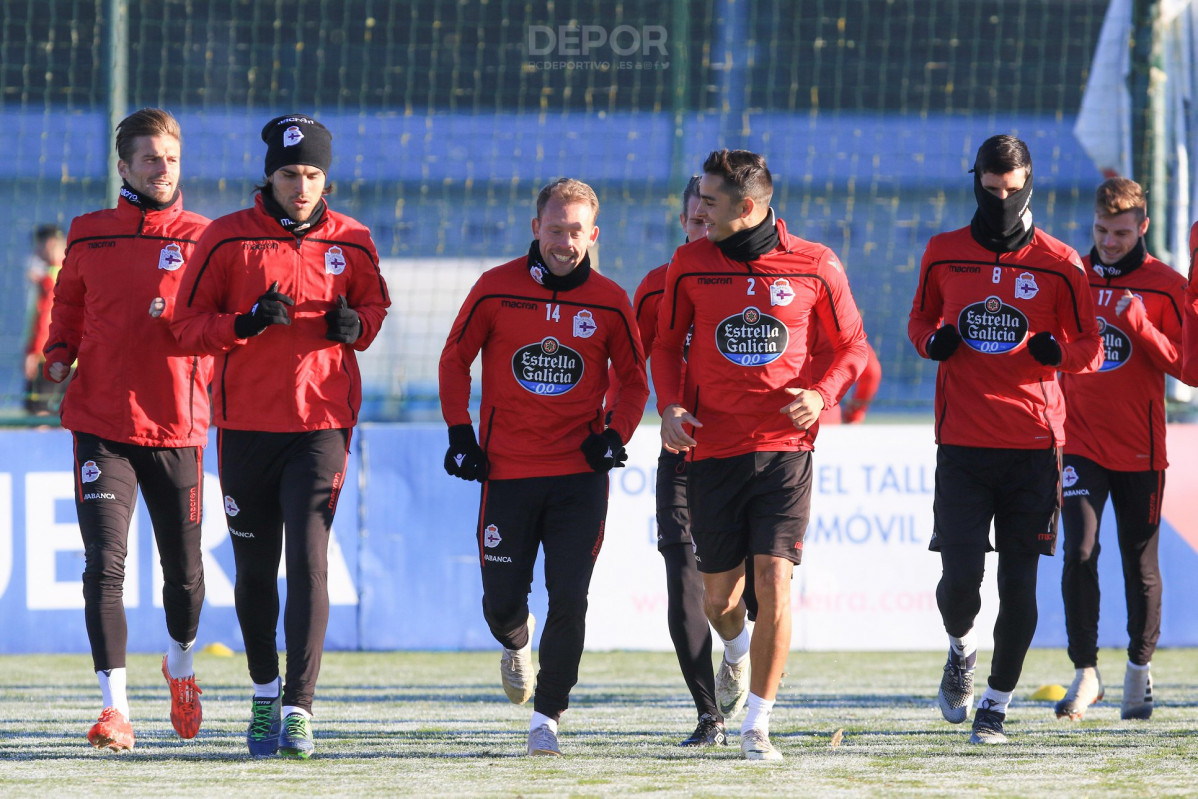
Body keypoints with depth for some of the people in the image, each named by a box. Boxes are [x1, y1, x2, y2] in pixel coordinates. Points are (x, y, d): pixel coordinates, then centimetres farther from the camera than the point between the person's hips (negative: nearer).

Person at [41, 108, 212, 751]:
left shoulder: (202, 239, 2)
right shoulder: (88, 236, 7)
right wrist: (57, 355, 4)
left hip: (177, 426, 0)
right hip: (101, 425, 0)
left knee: (183, 570, 10)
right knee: (104, 564, -12)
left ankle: (180, 665, 40)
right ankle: (114, 708, -12)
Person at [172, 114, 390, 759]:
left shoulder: (351, 242, 4)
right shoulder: (228, 239, -1)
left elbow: (375, 302, 19)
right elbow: (188, 325, 1)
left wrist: (356, 325, -4)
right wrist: (245, 324, -17)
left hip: (321, 423, -1)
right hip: (245, 423, 1)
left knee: (308, 561, -13)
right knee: (254, 568, 10)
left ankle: (298, 710, -17)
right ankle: (264, 693, 30)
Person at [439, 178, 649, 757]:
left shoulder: (608, 302, 0)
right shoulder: (496, 289, -2)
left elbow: (633, 378, 13)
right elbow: (455, 359, 9)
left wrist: (616, 436, -2)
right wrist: (460, 433, 1)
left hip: (580, 475, 0)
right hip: (507, 470, 0)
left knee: (569, 601, -9)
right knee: (502, 601, 4)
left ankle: (547, 718, 3)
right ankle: (515, 643, 41)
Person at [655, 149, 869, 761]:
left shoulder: (814, 267, -2)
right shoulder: (691, 264, 2)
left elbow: (852, 346, 9)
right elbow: (668, 343, 15)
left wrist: (822, 394, -10)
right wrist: (670, 406, -3)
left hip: (785, 446, -2)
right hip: (713, 449, 2)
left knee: (773, 583, -12)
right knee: (719, 595, 6)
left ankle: (757, 725, -1)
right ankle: (737, 653, 43)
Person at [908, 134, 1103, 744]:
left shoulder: (1058, 264, 3)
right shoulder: (944, 254, 7)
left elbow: (1091, 347, 7)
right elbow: (920, 320, 20)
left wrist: (1058, 351, -16)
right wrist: (933, 341, -4)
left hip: (1033, 445, 0)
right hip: (962, 446, 0)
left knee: (1019, 585, 0)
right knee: (960, 578, -8)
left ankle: (997, 701, 15)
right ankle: (961, 649, 26)